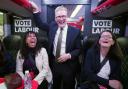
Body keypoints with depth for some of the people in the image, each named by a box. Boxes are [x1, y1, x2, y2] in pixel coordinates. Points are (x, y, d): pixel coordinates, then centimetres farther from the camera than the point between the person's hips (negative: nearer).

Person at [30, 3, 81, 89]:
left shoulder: (75, 31, -10)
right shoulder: (52, 26, 1)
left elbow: (78, 49, -6)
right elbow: (40, 24, 12)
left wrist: (69, 55, -22)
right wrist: (36, 11, -1)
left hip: (68, 66, -2)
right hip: (54, 64, 3)